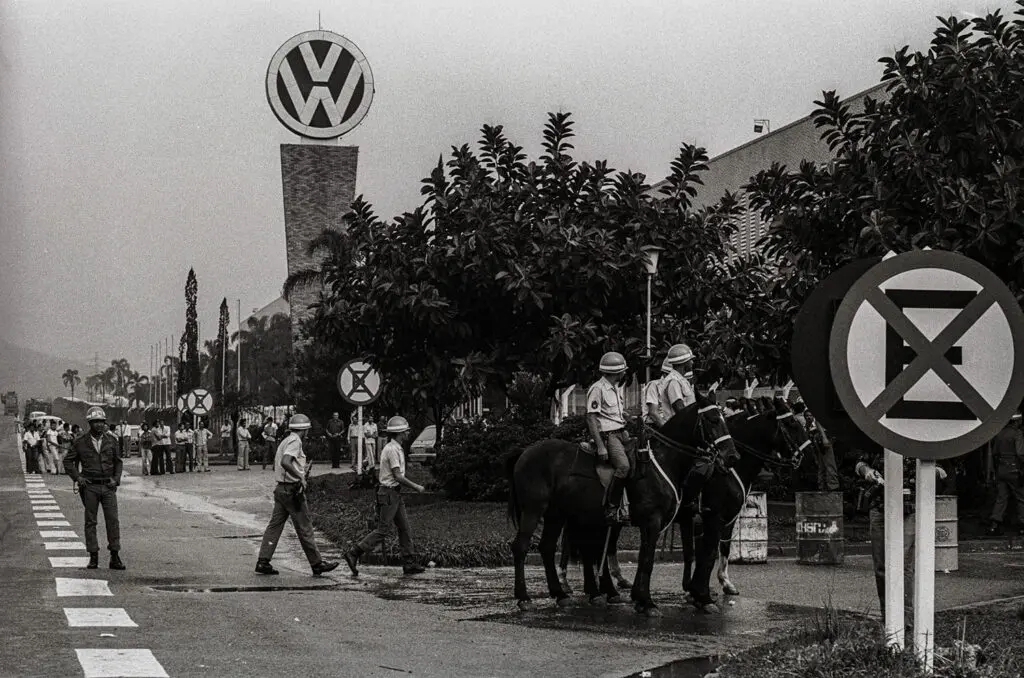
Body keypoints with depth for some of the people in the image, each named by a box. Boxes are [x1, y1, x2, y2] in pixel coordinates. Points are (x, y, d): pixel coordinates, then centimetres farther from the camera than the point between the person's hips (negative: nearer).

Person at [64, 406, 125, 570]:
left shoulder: (112, 440, 6)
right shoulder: (81, 442, 1)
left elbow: (118, 462, 15)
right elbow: (68, 461, 9)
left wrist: (116, 479, 2)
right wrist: (77, 477, -4)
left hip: (108, 486, 1)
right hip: (89, 487, -1)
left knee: (113, 521, -4)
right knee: (90, 521, 2)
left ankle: (115, 558, -1)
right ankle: (93, 557, 7)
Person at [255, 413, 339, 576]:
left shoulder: (285, 441, 17)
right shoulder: (295, 441, -13)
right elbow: (285, 462, -28)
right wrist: (301, 477, -23)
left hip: (281, 489, 9)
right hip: (292, 490, -9)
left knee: (275, 526, 7)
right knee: (304, 529, -2)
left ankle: (263, 562, 3)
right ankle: (317, 564, 5)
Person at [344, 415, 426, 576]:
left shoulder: (396, 448, 14)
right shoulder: (392, 450, -17)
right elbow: (398, 476, -20)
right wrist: (416, 487, -11)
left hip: (395, 494, 10)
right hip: (389, 493, -10)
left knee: (405, 528, 9)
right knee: (382, 530, -8)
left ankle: (409, 564, 10)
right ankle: (354, 554, -5)